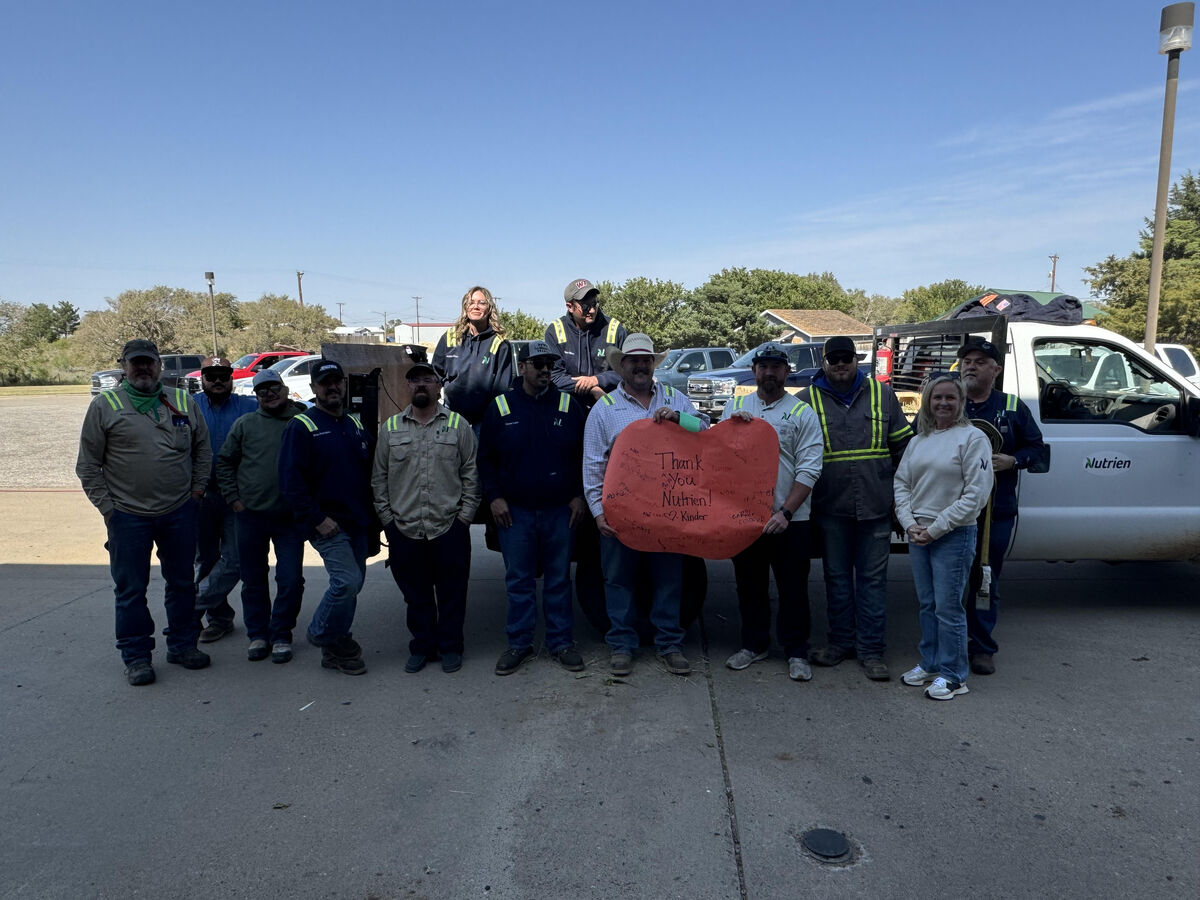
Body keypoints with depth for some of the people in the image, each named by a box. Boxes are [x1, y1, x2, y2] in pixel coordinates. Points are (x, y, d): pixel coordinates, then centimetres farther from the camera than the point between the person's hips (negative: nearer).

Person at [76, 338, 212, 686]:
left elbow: (203, 448, 16)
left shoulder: (182, 402, 8)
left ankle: (183, 644, 26)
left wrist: (197, 488, 7)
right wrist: (107, 507, -4)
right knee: (131, 590, 4)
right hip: (128, 515, -2)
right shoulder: (104, 406, 0)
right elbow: (88, 465, 2)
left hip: (180, 512, 3)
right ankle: (136, 655, 17)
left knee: (182, 582, 12)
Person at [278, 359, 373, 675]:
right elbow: (290, 480, -12)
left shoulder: (355, 424, 14)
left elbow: (369, 470, 21)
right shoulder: (301, 426, -6)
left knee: (351, 584, 11)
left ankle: (337, 649, 26)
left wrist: (369, 514, 10)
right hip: (327, 524, -7)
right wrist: (317, 519, -16)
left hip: (357, 523, 7)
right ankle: (322, 634, 8)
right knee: (348, 581, -16)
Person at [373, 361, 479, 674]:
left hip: (449, 528, -2)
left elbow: (471, 474, 4)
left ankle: (450, 647, 22)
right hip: (404, 530, 2)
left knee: (452, 592, 7)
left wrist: (465, 515, -3)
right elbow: (379, 477, 12)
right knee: (416, 595, 11)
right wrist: (387, 517, 5)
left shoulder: (458, 425, 4)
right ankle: (422, 647, 26)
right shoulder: (390, 428, 10)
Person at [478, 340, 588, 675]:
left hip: (560, 510, 0)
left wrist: (579, 495, 1)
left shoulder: (569, 406, 5)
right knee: (518, 581, 7)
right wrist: (494, 497, -2)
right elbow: (486, 459, 8)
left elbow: (585, 455, 9)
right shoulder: (500, 408, 3)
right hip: (515, 512, 0)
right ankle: (519, 642, 19)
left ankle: (561, 642, 20)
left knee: (559, 580, 9)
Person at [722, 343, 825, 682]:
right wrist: (734, 426, -14)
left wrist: (785, 512, -16)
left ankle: (797, 652, 19)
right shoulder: (735, 408, 9)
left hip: (789, 519, -3)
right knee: (749, 584, 14)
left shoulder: (802, 412, -1)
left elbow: (809, 469, -7)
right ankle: (754, 644, 29)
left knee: (793, 587, 5)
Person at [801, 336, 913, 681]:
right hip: (831, 507, 0)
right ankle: (841, 641, 26)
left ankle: (871, 649, 14)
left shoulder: (882, 394, 7)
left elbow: (903, 445, 12)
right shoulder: (807, 400, 3)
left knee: (873, 577, 5)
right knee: (837, 576, 11)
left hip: (875, 506, 0)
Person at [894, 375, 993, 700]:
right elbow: (902, 483, 13)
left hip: (954, 536, -6)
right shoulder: (918, 441, 13)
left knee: (948, 607, -2)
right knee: (927, 604, 14)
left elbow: (976, 493, -13)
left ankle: (952, 675, 9)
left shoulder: (973, 437, -7)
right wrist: (910, 523, -3)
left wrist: (936, 528, -14)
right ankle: (929, 663, 27)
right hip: (917, 534, 6)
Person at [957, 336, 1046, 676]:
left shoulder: (1012, 407, 7)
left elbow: (1036, 446, 11)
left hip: (996, 511, 1)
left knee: (986, 580, 9)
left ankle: (982, 647, 21)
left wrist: (1012, 461, -8)